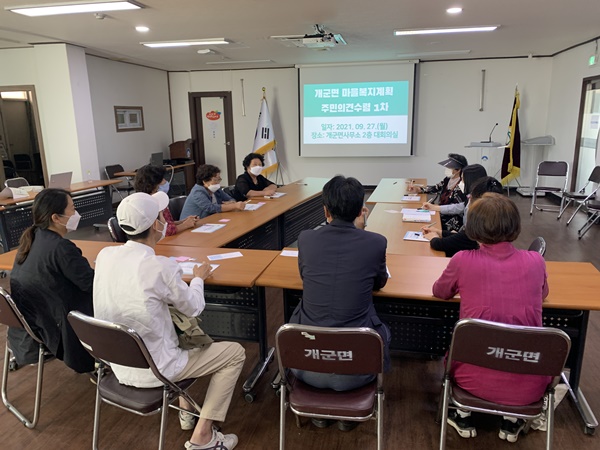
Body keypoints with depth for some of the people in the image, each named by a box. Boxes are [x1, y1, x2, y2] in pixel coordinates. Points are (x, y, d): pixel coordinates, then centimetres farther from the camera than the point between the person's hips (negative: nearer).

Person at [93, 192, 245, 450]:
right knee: (235, 353, 7)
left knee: (178, 329, 34)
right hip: (153, 371, -7)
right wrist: (199, 278, 9)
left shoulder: (105, 255, -8)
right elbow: (193, 308, -9)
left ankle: (186, 410, 37)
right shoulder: (161, 267, -26)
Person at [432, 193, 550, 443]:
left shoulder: (463, 261, -12)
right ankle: (511, 421, 32)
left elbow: (439, 292, 9)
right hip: (529, 384, 2)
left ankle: (463, 416, 31)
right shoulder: (535, 261, -5)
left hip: (476, 379, -1)